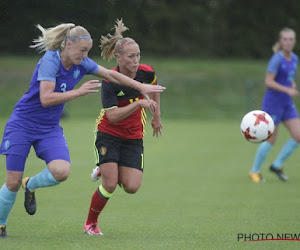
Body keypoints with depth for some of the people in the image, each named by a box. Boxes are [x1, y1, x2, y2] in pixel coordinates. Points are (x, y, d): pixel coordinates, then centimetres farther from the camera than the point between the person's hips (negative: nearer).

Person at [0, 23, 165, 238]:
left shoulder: (82, 64, -2)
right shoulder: (50, 60, -21)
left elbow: (112, 75, 11)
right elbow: (46, 99, -28)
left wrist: (142, 88, 12)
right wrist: (79, 92, -27)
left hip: (50, 128, 5)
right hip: (23, 124, -5)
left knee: (62, 171, -21)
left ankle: (30, 186, 11)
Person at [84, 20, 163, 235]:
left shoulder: (146, 72, -10)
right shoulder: (109, 81, -21)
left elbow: (154, 87, 16)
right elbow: (113, 116, -27)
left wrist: (157, 116, 19)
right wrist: (138, 103, -35)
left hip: (134, 138, 4)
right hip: (109, 135, -4)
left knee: (131, 187, -9)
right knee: (110, 185, -14)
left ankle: (106, 171, 23)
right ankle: (91, 223, 10)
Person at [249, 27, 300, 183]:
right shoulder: (277, 59, -16)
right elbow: (269, 82, -20)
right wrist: (287, 90, -25)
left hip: (287, 104, 7)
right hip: (273, 103, -7)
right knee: (271, 140, -1)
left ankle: (277, 165, 13)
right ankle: (254, 171, 17)